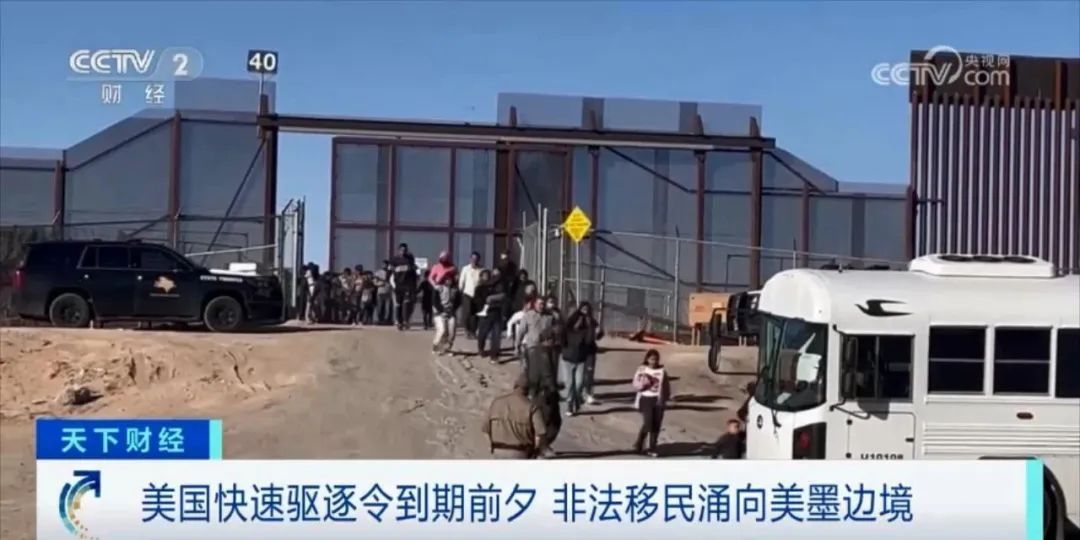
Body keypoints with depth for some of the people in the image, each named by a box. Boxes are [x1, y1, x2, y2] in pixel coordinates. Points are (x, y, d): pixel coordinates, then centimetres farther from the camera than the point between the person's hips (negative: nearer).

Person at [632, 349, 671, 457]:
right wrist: (644, 383, -20)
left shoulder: (662, 371, 5)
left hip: (658, 400, 3)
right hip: (646, 399, -3)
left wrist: (665, 398, 5)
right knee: (647, 423, -14)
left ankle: (652, 449, 14)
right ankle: (639, 444, 9)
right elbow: (636, 385, -4)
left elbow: (667, 387, 12)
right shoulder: (642, 370, -1)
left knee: (656, 425, 3)